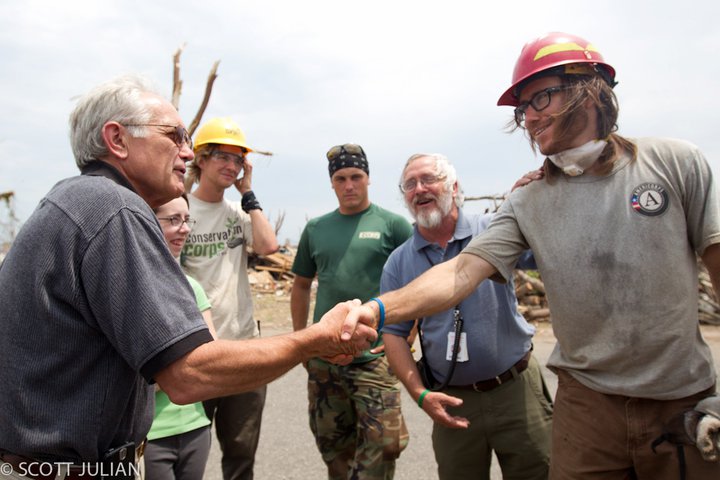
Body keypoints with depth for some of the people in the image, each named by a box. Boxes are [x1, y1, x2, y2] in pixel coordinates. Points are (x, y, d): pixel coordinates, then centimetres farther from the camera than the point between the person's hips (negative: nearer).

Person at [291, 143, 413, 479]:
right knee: (333, 445, 17)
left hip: (374, 357, -4)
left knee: (379, 445, -1)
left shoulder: (392, 224, -1)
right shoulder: (315, 229, 9)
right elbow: (301, 285, 17)